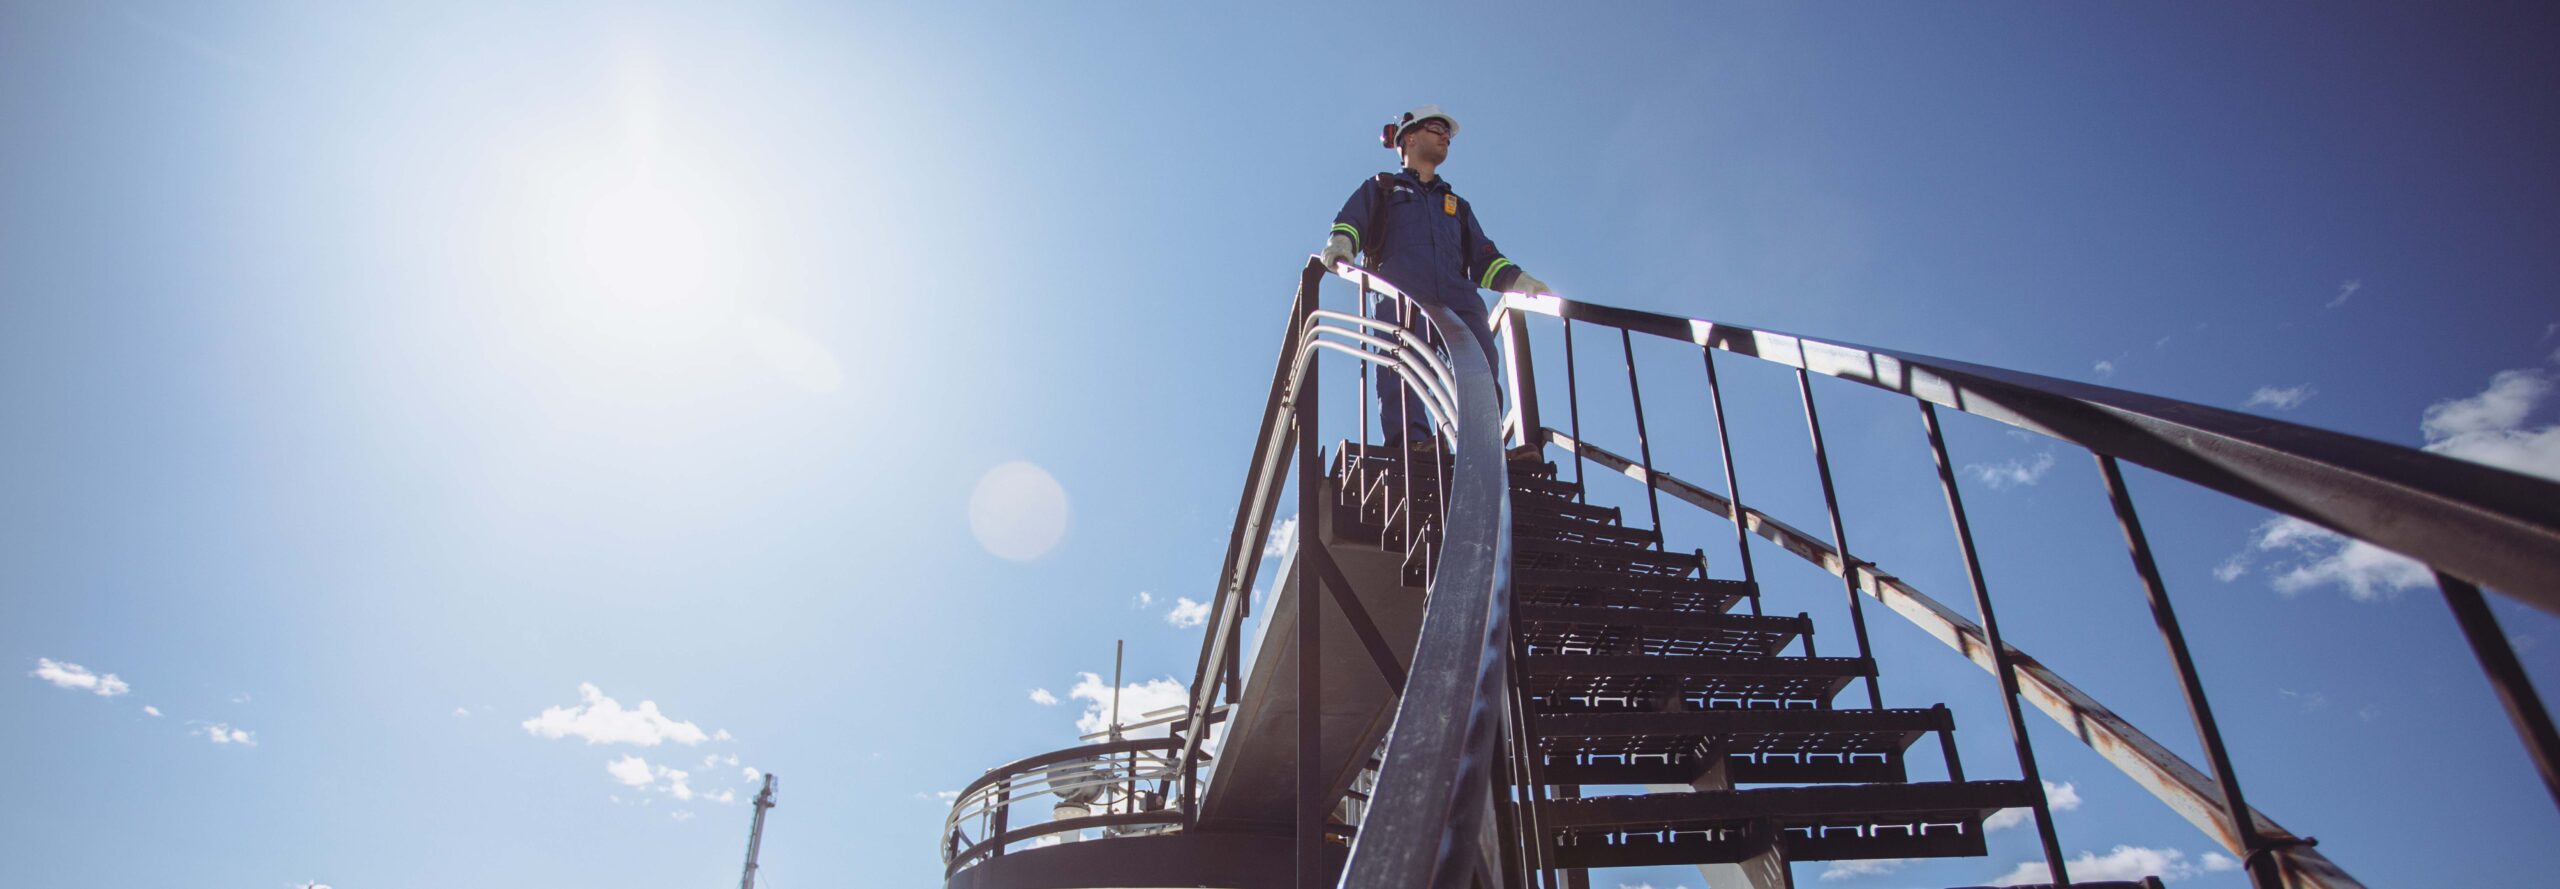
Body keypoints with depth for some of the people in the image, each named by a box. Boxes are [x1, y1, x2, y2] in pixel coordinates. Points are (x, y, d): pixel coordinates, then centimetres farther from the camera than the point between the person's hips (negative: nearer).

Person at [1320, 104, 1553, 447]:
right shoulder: (1380, 189, 31)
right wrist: (1340, 243, -13)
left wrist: (1516, 279, 9)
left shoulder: (1457, 206, 41)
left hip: (1458, 301, 3)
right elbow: (1348, 222, 13)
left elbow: (1483, 260, 30)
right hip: (1400, 295, -3)